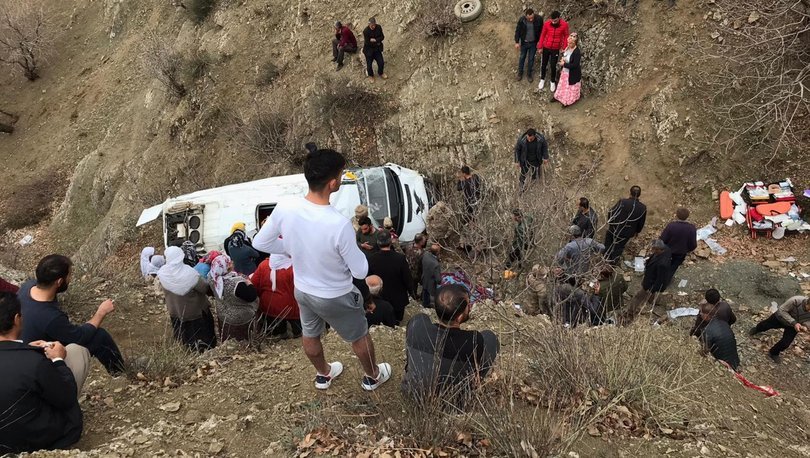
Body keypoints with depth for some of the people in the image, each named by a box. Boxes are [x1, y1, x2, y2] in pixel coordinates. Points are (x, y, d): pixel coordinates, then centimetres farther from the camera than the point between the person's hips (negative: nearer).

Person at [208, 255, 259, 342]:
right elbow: (252, 297, -32)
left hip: (222, 315, 6)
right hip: (241, 319, -6)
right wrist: (249, 283, -17)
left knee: (227, 343, 29)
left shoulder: (212, 277, -20)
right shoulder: (236, 283, -40)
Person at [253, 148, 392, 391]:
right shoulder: (339, 224, -38)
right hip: (336, 297, -4)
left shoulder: (284, 208, -23)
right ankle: (372, 376, 51)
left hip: (302, 289, 5)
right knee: (359, 336, 25)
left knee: (310, 334, 31)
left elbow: (261, 243, -6)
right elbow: (361, 271, -24)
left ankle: (323, 374, 58)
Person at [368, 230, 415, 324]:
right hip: (398, 299, -2)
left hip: (379, 299, 2)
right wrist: (412, 292, 5)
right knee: (396, 325, 21)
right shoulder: (400, 258, -27)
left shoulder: (371, 259, -20)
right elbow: (407, 278, -15)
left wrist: (372, 294, 14)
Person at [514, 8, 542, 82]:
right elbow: (517, 31, -8)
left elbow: (541, 31, -6)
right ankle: (520, 73, 39)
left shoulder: (539, 19, -20)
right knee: (522, 57, 18)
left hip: (534, 43, 0)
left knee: (531, 59, 15)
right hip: (524, 43, 0)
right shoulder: (521, 20, -22)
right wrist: (517, 42, -6)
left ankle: (529, 74, 35)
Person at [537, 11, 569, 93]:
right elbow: (542, 35, -3)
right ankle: (542, 79, 35)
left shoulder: (564, 25, -17)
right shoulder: (547, 24, -16)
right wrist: (540, 47, 1)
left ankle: (553, 81, 28)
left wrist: (564, 47, -6)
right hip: (546, 47, 1)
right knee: (543, 64, 13)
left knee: (553, 66, 6)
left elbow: (566, 36, -3)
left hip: (556, 49, -1)